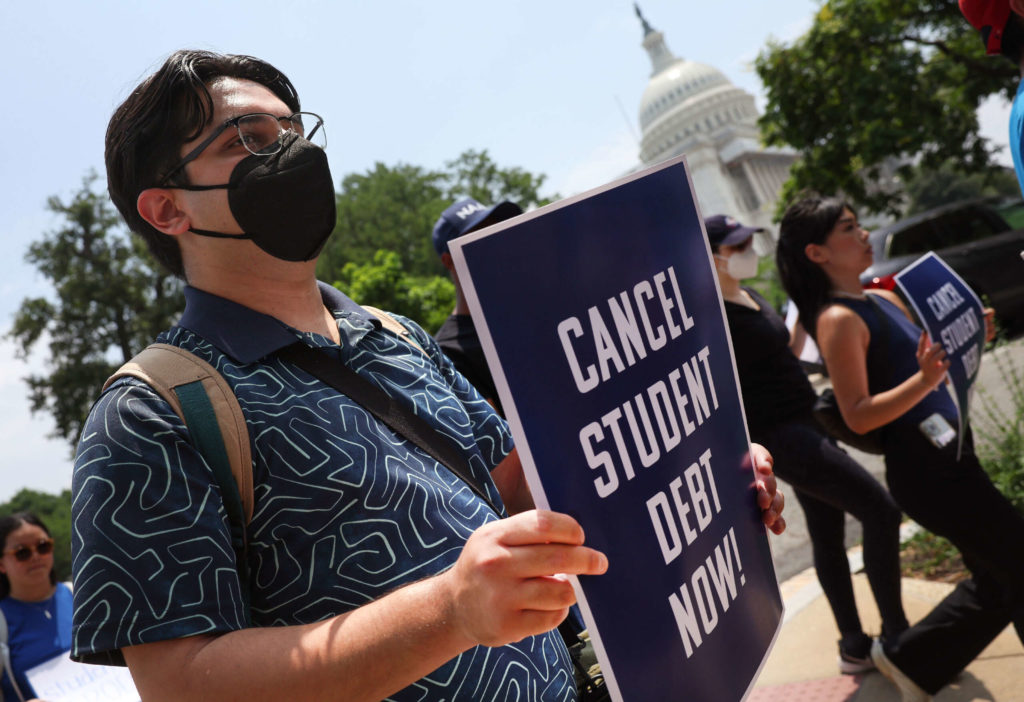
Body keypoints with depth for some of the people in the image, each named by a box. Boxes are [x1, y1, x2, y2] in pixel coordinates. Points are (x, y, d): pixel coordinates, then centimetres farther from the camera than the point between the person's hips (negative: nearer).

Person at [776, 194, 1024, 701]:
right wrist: (925, 379, -30)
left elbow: (929, 358, 20)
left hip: (948, 453, 9)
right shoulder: (839, 319, -15)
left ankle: (908, 660, 30)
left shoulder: (880, 300, 12)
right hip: (924, 466, -9)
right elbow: (857, 416, -20)